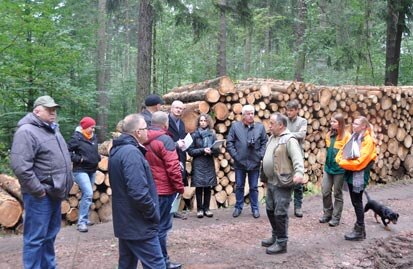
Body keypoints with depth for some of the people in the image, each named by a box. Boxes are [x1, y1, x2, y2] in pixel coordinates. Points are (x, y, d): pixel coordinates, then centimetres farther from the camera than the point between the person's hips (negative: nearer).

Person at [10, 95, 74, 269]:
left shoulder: (53, 129, 14)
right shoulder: (27, 131, -16)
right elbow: (20, 166, -24)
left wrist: (64, 186, 17)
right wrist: (38, 190, -20)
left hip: (54, 193, 9)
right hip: (40, 196, -9)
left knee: (49, 236, 19)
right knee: (35, 238, -1)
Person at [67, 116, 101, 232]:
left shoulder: (94, 137, 8)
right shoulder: (76, 138, -14)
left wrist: (98, 157, 6)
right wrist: (79, 159, -18)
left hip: (92, 170, 8)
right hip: (80, 170, -8)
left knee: (86, 194, 15)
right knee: (88, 193, -18)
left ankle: (84, 218, 27)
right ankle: (81, 222, -11)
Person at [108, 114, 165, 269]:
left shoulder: (117, 150, 12)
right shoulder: (131, 152, -21)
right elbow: (138, 192, -28)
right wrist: (154, 214, -15)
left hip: (125, 221, 10)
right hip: (139, 225, -10)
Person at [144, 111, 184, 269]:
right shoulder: (165, 140, -16)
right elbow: (173, 167, -19)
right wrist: (180, 186, -10)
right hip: (164, 189, -8)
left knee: (155, 225, 15)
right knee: (162, 226, 0)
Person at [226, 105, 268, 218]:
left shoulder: (260, 127, 1)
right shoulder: (235, 126, -2)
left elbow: (264, 143, 3)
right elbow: (229, 143, -2)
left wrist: (260, 155, -7)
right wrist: (235, 155, -9)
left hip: (254, 163, 0)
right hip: (240, 162, 0)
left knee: (254, 187, 10)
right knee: (239, 186, 11)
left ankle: (255, 208, 22)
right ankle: (238, 207, 25)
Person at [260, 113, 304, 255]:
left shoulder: (289, 139, -15)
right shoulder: (272, 138, 14)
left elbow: (297, 158, -28)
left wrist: (299, 173, -46)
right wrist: (265, 178, 26)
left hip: (282, 183, -9)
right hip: (271, 182, 9)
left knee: (280, 213, -5)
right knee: (270, 210, 17)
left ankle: (281, 243, 5)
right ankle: (276, 236, 31)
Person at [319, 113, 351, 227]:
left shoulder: (346, 136, -11)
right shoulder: (329, 135, 7)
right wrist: (326, 162, 14)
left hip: (339, 169, -5)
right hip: (328, 167, 5)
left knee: (337, 193, 6)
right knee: (325, 191, 7)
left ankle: (336, 217, 16)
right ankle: (327, 213, 25)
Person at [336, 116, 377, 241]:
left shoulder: (368, 140, -13)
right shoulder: (354, 138, 13)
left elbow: (360, 161, -21)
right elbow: (342, 152, 13)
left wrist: (343, 163, -14)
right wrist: (341, 160, -9)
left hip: (359, 175, -8)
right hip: (351, 173, 8)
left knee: (357, 202, -2)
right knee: (355, 201, 13)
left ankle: (359, 231, 7)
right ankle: (360, 227, 22)